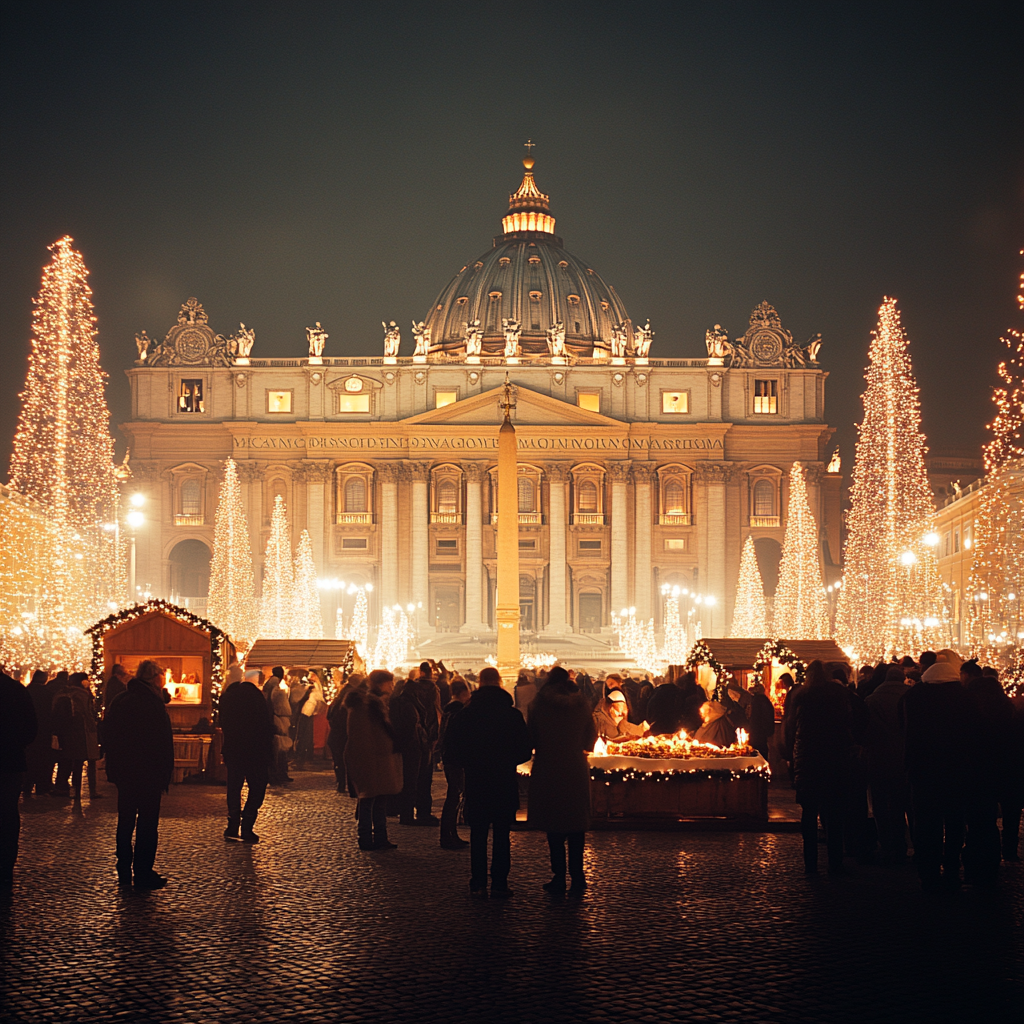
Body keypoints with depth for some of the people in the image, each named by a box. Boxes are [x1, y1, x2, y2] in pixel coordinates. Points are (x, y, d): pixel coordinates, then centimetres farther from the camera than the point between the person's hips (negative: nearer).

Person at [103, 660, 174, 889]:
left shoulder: (118, 701, 8)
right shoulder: (153, 704, -15)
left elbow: (107, 736, 14)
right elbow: (164, 743, -17)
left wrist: (113, 769, 18)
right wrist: (165, 775, -11)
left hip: (123, 773, 7)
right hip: (148, 775, -7)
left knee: (125, 822, 16)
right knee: (147, 824, -1)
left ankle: (124, 871, 21)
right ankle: (143, 874, -1)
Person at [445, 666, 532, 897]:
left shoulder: (466, 714, -4)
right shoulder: (513, 715, -7)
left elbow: (451, 748, 0)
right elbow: (525, 750, -2)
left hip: (476, 781, 1)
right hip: (505, 781, -1)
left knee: (478, 834, 8)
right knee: (502, 835, 6)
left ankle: (478, 884, 5)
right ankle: (499, 883, 4)